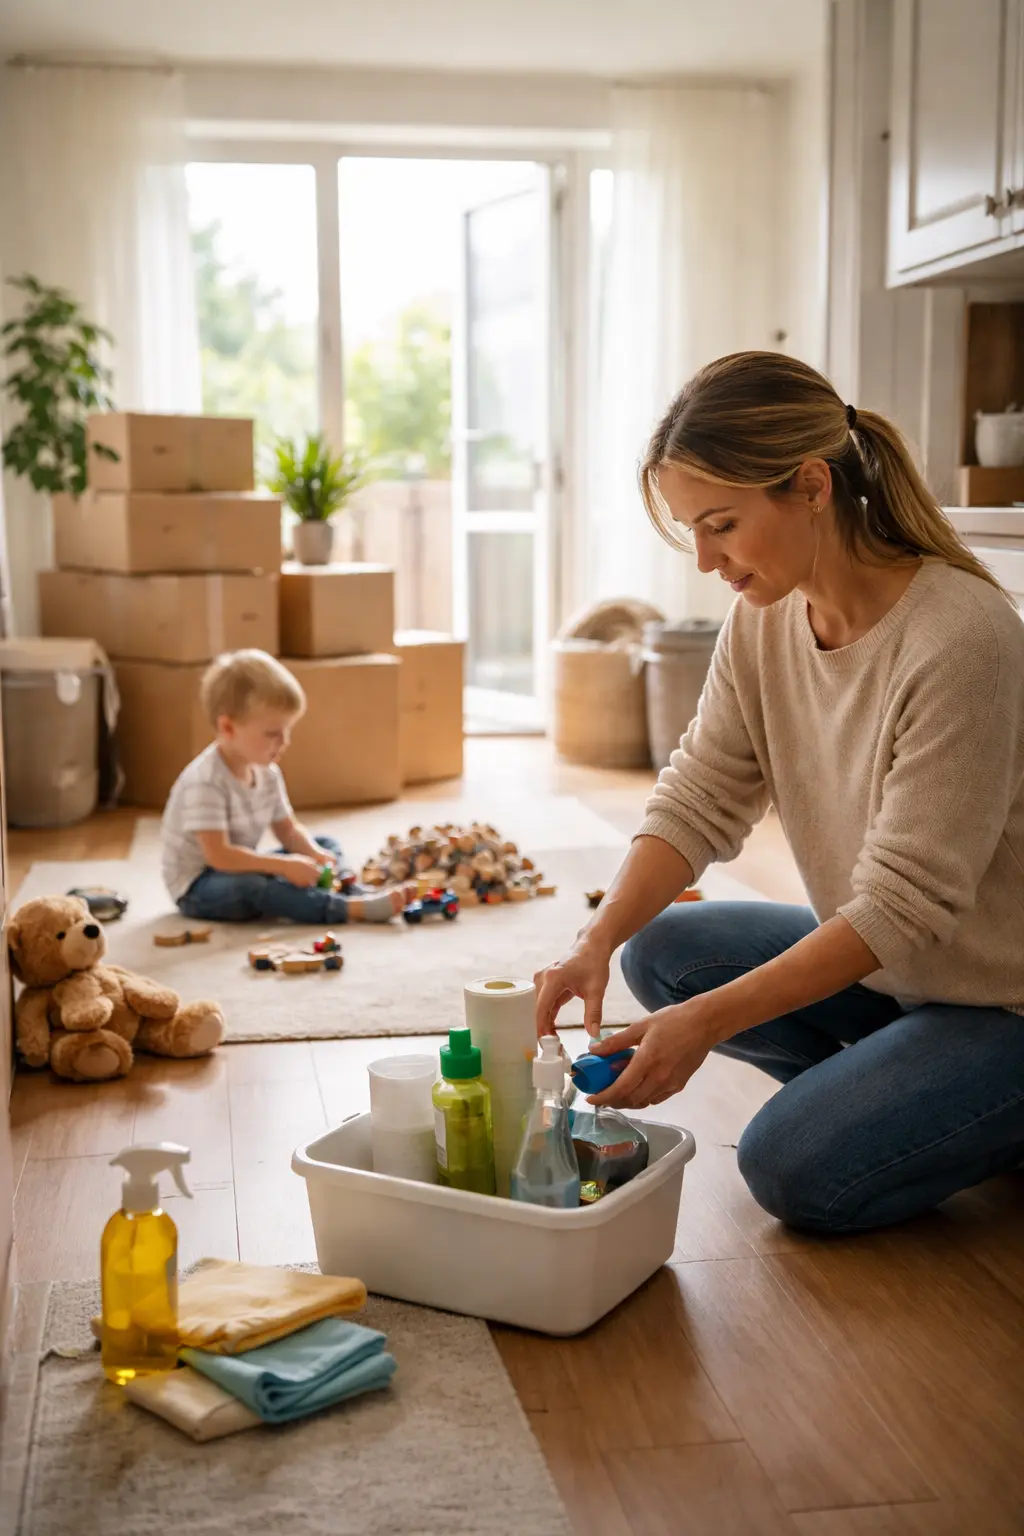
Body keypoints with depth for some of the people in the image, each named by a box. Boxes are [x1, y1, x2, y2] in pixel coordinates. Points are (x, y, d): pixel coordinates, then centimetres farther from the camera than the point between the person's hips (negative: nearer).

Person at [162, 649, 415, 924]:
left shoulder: (266, 773, 0)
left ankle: (360, 894, -24)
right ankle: (352, 908, -45)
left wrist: (315, 855, -12)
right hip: (198, 887, -9)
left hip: (241, 870, 9)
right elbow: (218, 855, -32)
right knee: (246, 885, -40)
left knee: (326, 845, 5)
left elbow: (288, 829, 10)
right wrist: (284, 866, -32)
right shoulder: (206, 782, -26)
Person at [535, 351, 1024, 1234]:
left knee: (793, 1172, -18)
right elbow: (698, 803, -8)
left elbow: (905, 905, -29)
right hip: (880, 961, 7)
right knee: (661, 951, -3)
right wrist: (598, 942, -25)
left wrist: (709, 1021, -33)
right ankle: (874, 1085, 9)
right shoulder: (765, 618, -6)